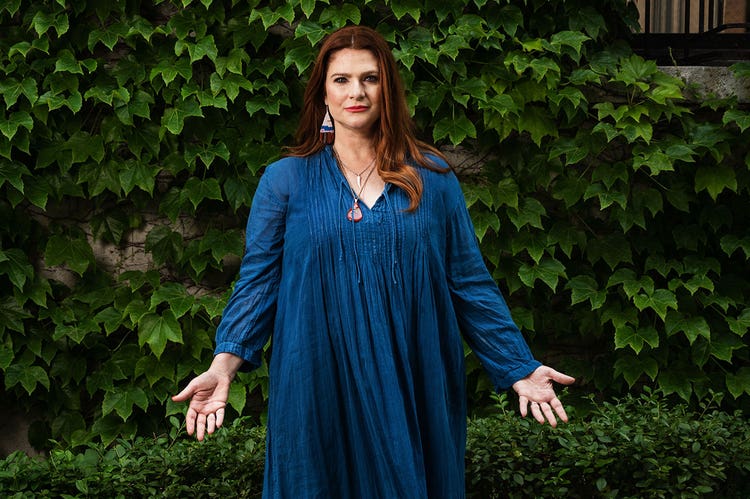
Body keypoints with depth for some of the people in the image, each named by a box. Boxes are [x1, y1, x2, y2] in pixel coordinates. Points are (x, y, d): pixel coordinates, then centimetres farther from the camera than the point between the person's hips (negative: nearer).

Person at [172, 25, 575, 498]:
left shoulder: (433, 179, 4)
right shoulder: (285, 180, 2)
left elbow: (470, 283, 5)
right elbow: (258, 282, -1)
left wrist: (519, 367, -2)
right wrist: (225, 364, -16)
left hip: (413, 388, 1)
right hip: (319, 389, -1)